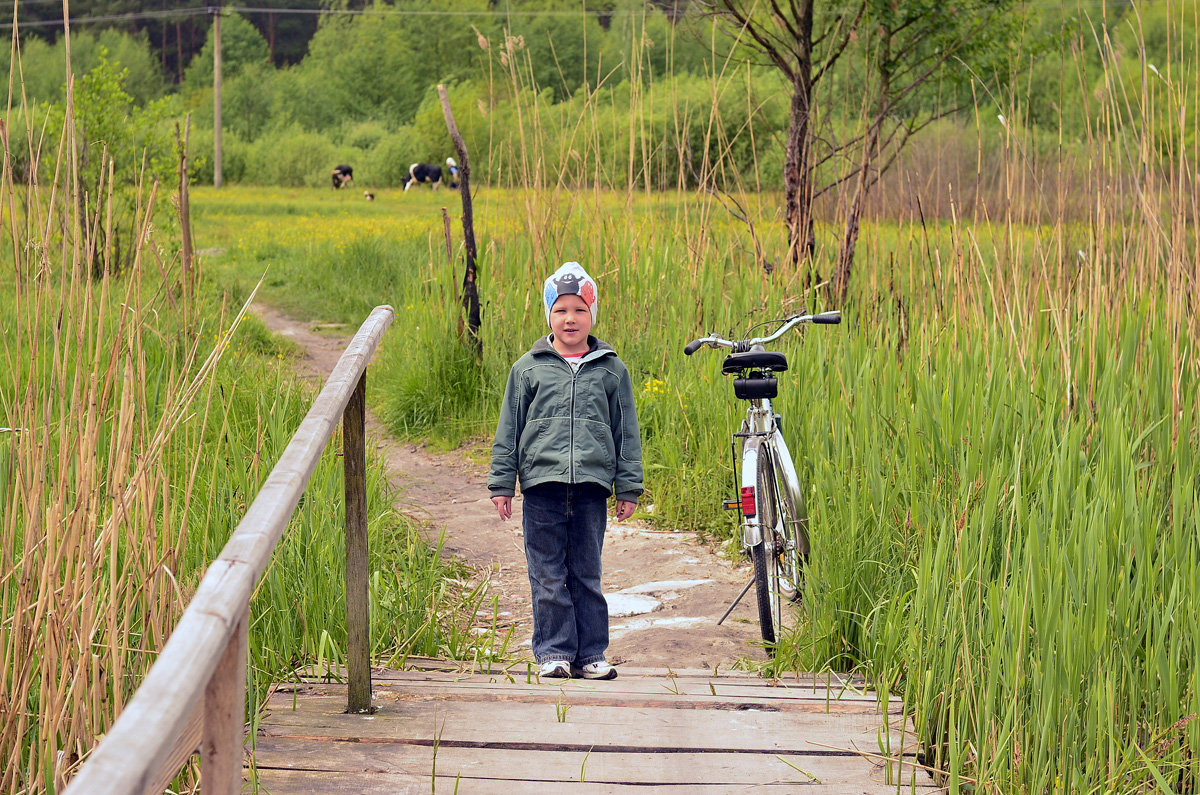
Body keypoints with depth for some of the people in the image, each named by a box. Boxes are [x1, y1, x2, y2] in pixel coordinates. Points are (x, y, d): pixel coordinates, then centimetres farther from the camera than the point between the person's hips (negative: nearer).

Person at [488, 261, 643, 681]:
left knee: (587, 574, 6)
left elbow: (626, 431, 12)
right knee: (548, 576, 1)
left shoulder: (611, 369, 8)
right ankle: (554, 652, 9)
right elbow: (509, 430, 10)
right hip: (542, 482, 0)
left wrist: (628, 488, 9)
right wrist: (502, 484, 6)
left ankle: (589, 653, 14)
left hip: (591, 487, 0)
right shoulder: (528, 368, 6)